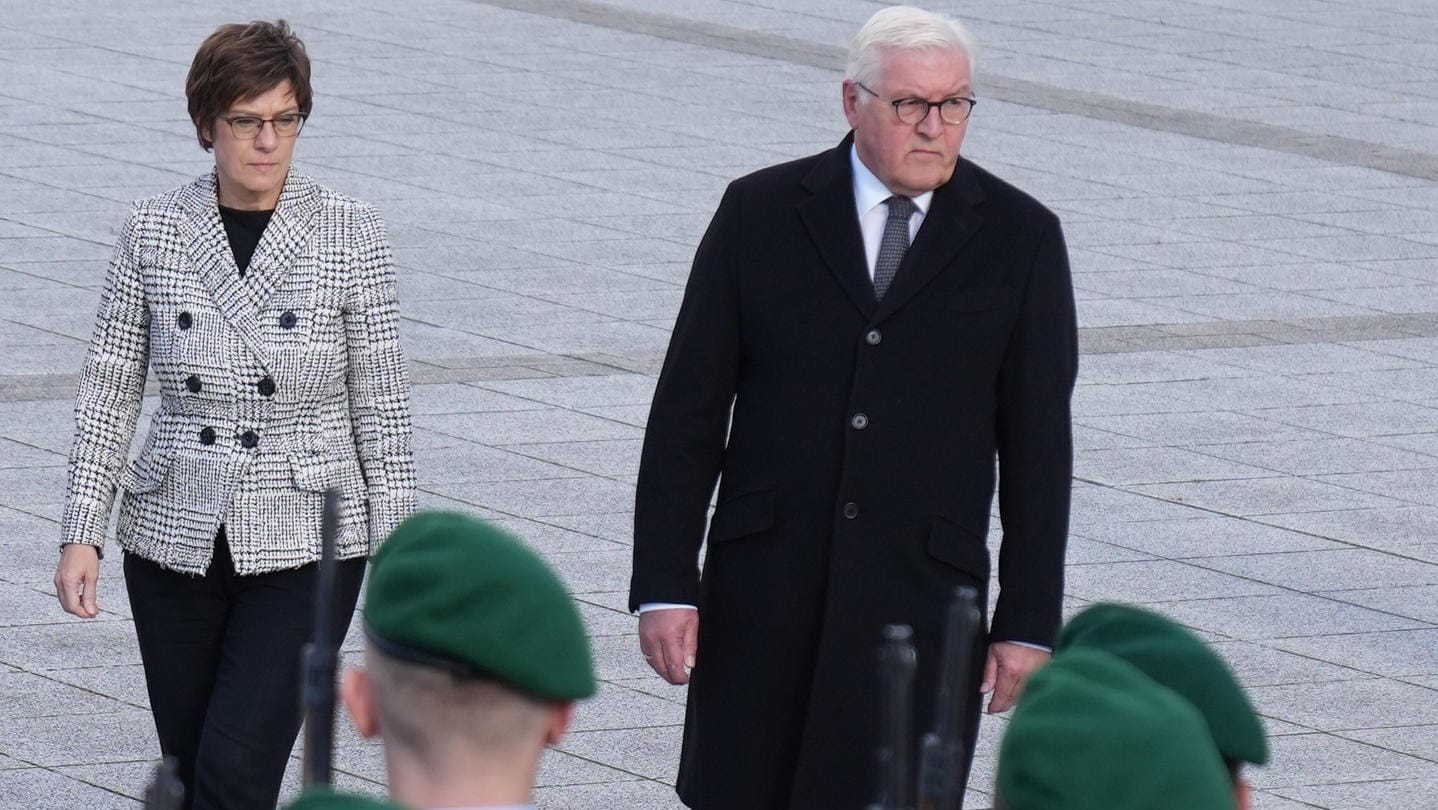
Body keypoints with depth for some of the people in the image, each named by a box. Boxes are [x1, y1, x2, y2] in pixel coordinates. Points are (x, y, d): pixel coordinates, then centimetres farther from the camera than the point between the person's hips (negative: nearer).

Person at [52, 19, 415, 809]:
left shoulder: (350, 235, -5)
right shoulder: (154, 231, 0)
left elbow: (380, 401, -1)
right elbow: (109, 387, 5)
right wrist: (81, 533, -2)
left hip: (305, 544, -3)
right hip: (176, 538, 3)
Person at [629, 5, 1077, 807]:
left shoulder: (1021, 238, 3)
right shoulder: (760, 213, 3)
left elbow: (1038, 446, 4)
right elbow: (686, 412, 3)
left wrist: (1029, 623, 0)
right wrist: (662, 584, -4)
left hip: (920, 599, -1)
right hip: (764, 589, 1)